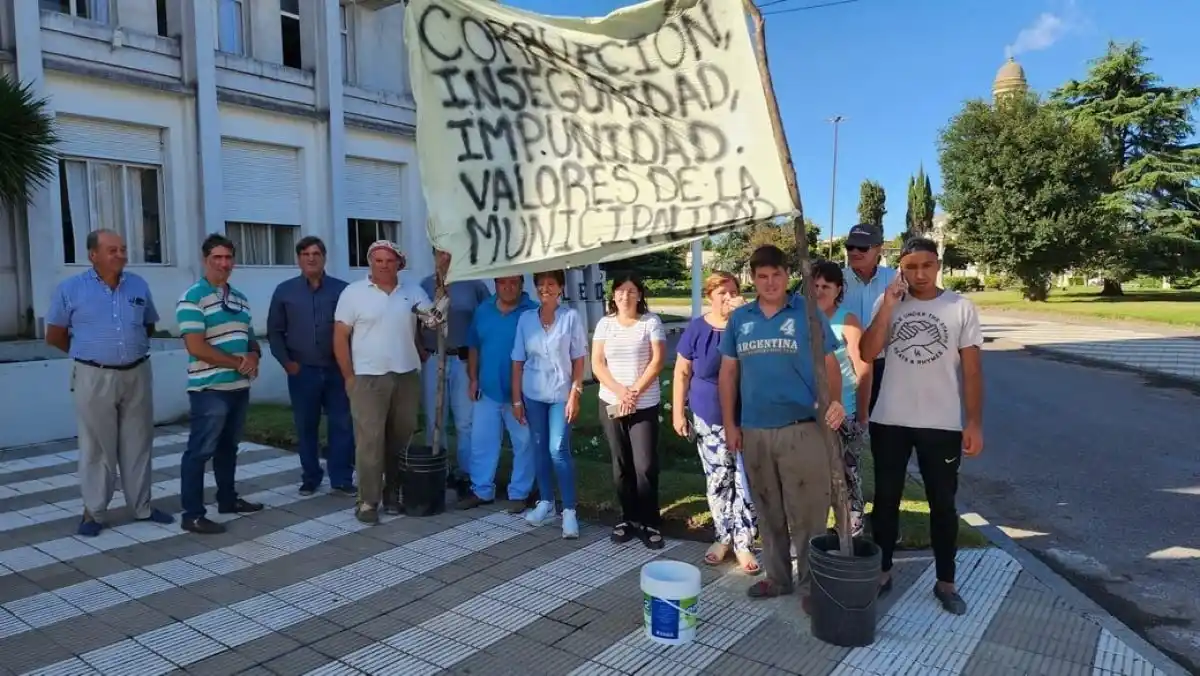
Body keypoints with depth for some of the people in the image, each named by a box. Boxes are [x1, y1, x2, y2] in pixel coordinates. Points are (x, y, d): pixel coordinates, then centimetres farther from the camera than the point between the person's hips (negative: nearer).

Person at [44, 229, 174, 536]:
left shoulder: (139, 286, 5)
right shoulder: (70, 289, -4)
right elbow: (54, 336, 3)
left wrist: (131, 348, 13)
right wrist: (90, 353, 10)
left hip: (137, 374, 3)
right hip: (94, 378, -3)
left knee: (138, 444, 10)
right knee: (97, 447, 5)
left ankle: (142, 506, 21)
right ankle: (93, 511, 16)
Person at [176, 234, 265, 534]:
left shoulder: (240, 299, 14)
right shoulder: (193, 299, -10)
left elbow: (250, 337, 20)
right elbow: (196, 347, -17)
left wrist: (254, 356, -3)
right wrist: (238, 363, -14)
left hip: (240, 387, 8)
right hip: (209, 388, -8)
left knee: (228, 447, 18)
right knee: (200, 451, -2)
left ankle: (228, 499, 30)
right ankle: (192, 515, 4)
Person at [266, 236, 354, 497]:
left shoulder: (341, 289, 1)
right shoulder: (285, 291, 5)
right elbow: (274, 331, 7)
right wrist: (286, 362, -3)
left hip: (336, 370, -1)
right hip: (302, 371, 1)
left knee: (342, 425, 0)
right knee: (306, 427, 9)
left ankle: (342, 479, 8)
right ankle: (310, 477, 22)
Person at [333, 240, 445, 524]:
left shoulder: (413, 292, 7)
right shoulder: (353, 292, -2)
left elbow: (434, 319, 4)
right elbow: (340, 337, -2)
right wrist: (349, 377, -5)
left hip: (407, 377, 3)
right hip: (368, 379, -3)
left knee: (401, 438, 9)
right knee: (369, 440, -3)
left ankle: (394, 493, 22)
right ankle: (368, 501, 5)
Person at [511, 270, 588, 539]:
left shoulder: (571, 317, -6)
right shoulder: (525, 318, 2)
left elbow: (579, 359, -4)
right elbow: (518, 361, 5)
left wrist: (575, 395, -10)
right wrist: (516, 398, 3)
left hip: (561, 393, -3)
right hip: (533, 394, 3)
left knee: (558, 449, -8)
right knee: (539, 448, 10)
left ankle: (569, 510, 1)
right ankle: (546, 503, 25)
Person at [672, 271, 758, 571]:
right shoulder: (696, 329, -2)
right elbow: (682, 372, 2)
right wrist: (678, 412, 0)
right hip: (709, 419, 1)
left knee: (745, 481, -1)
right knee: (718, 479, 9)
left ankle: (743, 543, 9)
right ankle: (723, 537, 24)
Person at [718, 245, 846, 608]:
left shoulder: (808, 313, -1)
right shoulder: (739, 318, 8)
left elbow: (829, 364, -2)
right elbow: (728, 372, 11)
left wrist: (835, 401, -20)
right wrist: (730, 424, 6)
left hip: (802, 428, -4)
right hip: (754, 431, 4)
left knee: (806, 512, 1)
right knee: (768, 511, 15)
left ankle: (812, 583, 16)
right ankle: (777, 576, 30)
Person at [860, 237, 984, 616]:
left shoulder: (960, 307, -3)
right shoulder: (887, 304, 1)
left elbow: (972, 368, -3)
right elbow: (867, 354, -12)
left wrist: (974, 422, -8)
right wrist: (889, 305, -16)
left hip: (942, 425, -1)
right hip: (889, 422, 1)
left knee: (943, 504, 11)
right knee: (886, 499, 12)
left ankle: (946, 582, 25)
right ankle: (882, 571, 28)